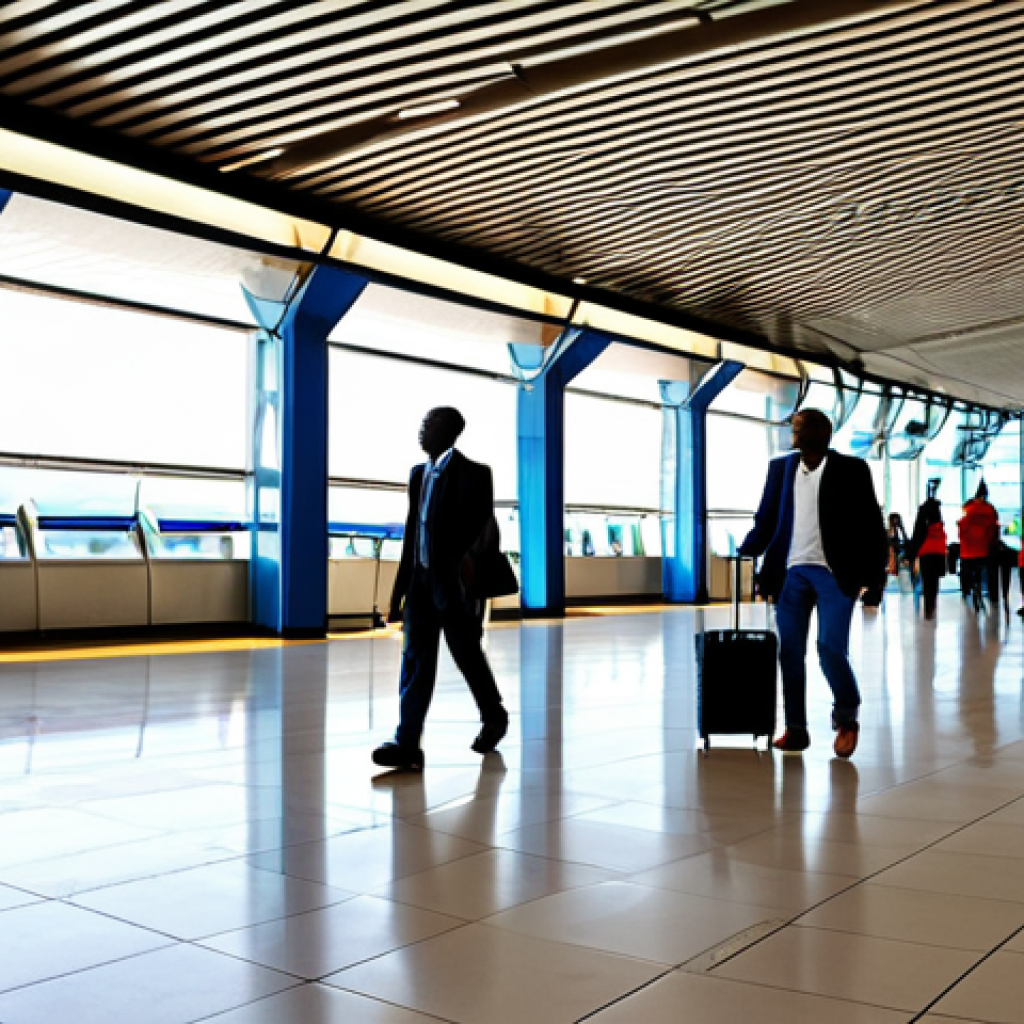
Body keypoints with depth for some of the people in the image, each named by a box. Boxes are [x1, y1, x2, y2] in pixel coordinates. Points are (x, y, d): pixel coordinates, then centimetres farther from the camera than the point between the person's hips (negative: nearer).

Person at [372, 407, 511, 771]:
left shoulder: (472, 473, -8)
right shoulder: (419, 473, 12)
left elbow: (482, 529, -13)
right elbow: (412, 532, 13)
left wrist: (469, 562, -28)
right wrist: (401, 587, 12)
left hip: (456, 584, -6)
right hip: (421, 580, 6)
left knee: (468, 655, 9)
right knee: (415, 659, -2)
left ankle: (494, 718, 34)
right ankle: (406, 744, -4)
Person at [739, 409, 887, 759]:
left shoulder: (851, 470, 2)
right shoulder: (782, 467, 12)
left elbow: (871, 522, 2)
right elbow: (766, 519, 11)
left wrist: (873, 573, -4)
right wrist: (743, 553, -4)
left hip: (834, 573, -4)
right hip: (792, 572, 4)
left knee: (830, 647, -12)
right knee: (789, 651, 3)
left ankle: (846, 717, 14)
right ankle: (795, 729, 14)